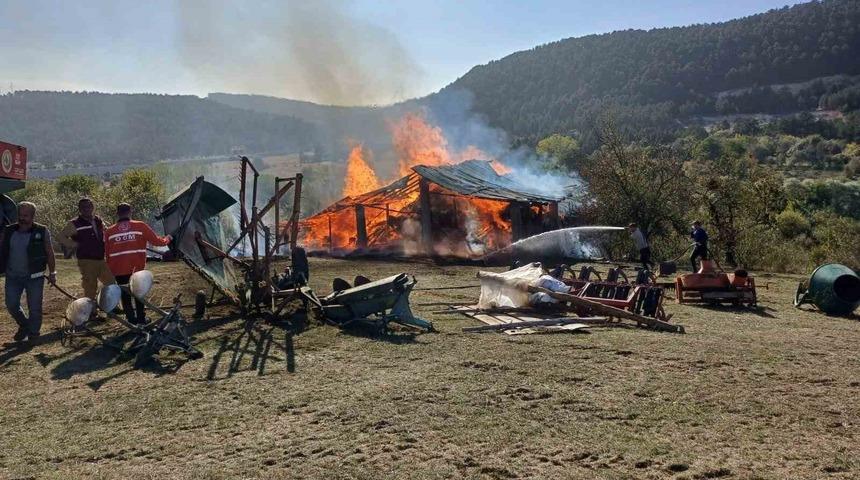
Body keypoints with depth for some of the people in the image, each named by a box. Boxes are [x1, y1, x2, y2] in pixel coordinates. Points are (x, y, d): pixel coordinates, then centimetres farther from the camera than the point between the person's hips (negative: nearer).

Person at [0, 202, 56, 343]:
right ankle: (24, 325, 32)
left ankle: (33, 333, 18)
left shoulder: (42, 232, -5)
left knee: (34, 307, 2)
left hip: (34, 277, -3)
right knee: (12, 305, 6)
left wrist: (52, 272, -1)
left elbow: (49, 253, 0)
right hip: (13, 277, 3)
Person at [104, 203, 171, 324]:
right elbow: (156, 241, 3)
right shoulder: (140, 226, -2)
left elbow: (107, 254, 8)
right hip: (137, 269, 0)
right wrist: (167, 239, 24)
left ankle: (131, 318, 12)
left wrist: (109, 271, 18)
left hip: (118, 270, 1)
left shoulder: (109, 231, 4)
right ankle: (141, 318, 19)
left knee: (125, 294, 13)